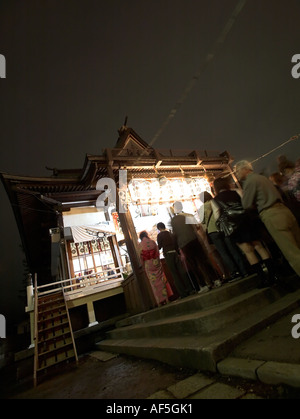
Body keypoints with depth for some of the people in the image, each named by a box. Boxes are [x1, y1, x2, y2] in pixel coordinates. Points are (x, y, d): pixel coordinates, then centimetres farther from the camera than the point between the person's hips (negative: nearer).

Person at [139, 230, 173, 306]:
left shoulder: (140, 245, -5)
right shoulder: (152, 242, -1)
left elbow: (141, 256, -4)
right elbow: (158, 252, 4)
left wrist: (143, 265, 7)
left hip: (148, 264, -1)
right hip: (156, 262, 1)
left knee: (154, 282, 5)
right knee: (161, 279, 10)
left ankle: (160, 301, 10)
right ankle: (166, 298, 15)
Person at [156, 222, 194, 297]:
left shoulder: (160, 235, -3)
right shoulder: (171, 234, 14)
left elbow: (159, 247, -4)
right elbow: (176, 245, 15)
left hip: (168, 255, -5)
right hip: (175, 253, 5)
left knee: (175, 275, 1)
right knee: (182, 271, 9)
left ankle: (183, 293, 5)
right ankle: (190, 289, 13)